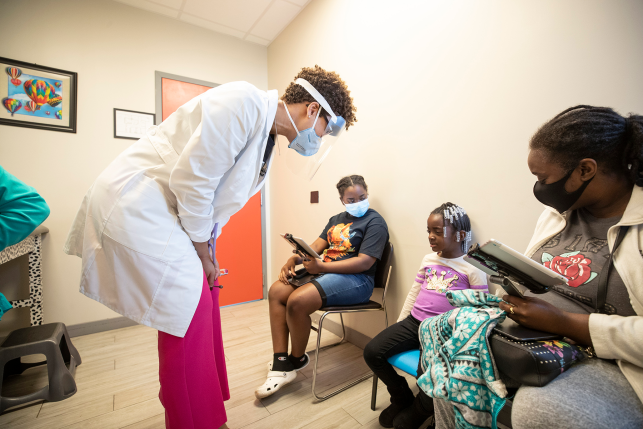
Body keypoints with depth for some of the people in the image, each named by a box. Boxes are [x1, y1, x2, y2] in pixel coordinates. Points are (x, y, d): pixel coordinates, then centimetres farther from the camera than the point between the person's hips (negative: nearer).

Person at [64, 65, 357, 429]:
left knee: (203, 300, 12)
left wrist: (207, 251, 7)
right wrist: (203, 252, -12)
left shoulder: (267, 139, 9)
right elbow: (190, 178, -23)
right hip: (136, 204, -9)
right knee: (188, 311, -9)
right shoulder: (243, 101, -20)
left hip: (171, 213, 9)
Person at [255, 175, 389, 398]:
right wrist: (294, 259, -7)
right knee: (276, 291, -8)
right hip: (323, 271, 9)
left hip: (355, 280, -8)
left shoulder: (375, 222, -5)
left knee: (297, 301, -27)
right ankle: (280, 365, -4)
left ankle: (297, 359, 3)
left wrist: (322, 267, -20)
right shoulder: (336, 219, 19)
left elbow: (364, 262, -17)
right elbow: (316, 246, 13)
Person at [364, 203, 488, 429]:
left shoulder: (472, 268, -6)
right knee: (372, 352, -7)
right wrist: (398, 326, 14)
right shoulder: (428, 259, 10)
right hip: (414, 322, 5)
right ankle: (402, 398, 20)